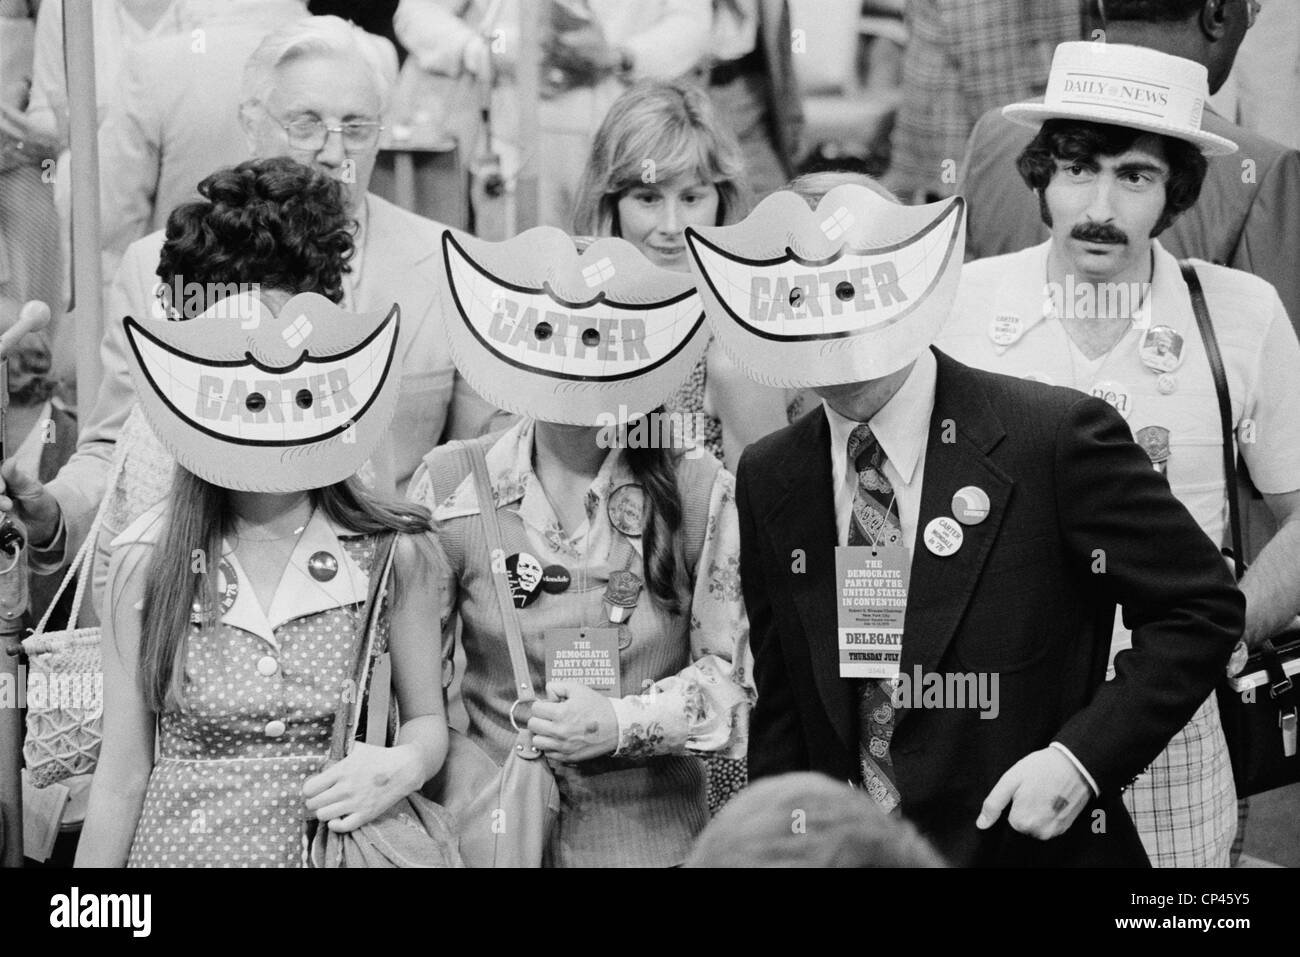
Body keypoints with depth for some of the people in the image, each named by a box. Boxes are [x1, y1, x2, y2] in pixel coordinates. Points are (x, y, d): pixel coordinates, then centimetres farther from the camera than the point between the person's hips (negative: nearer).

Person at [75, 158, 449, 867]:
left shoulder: (393, 553, -7)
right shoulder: (147, 560, -8)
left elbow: (429, 721, 5)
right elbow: (121, 779, -3)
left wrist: (404, 764, -16)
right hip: (181, 846, 0)